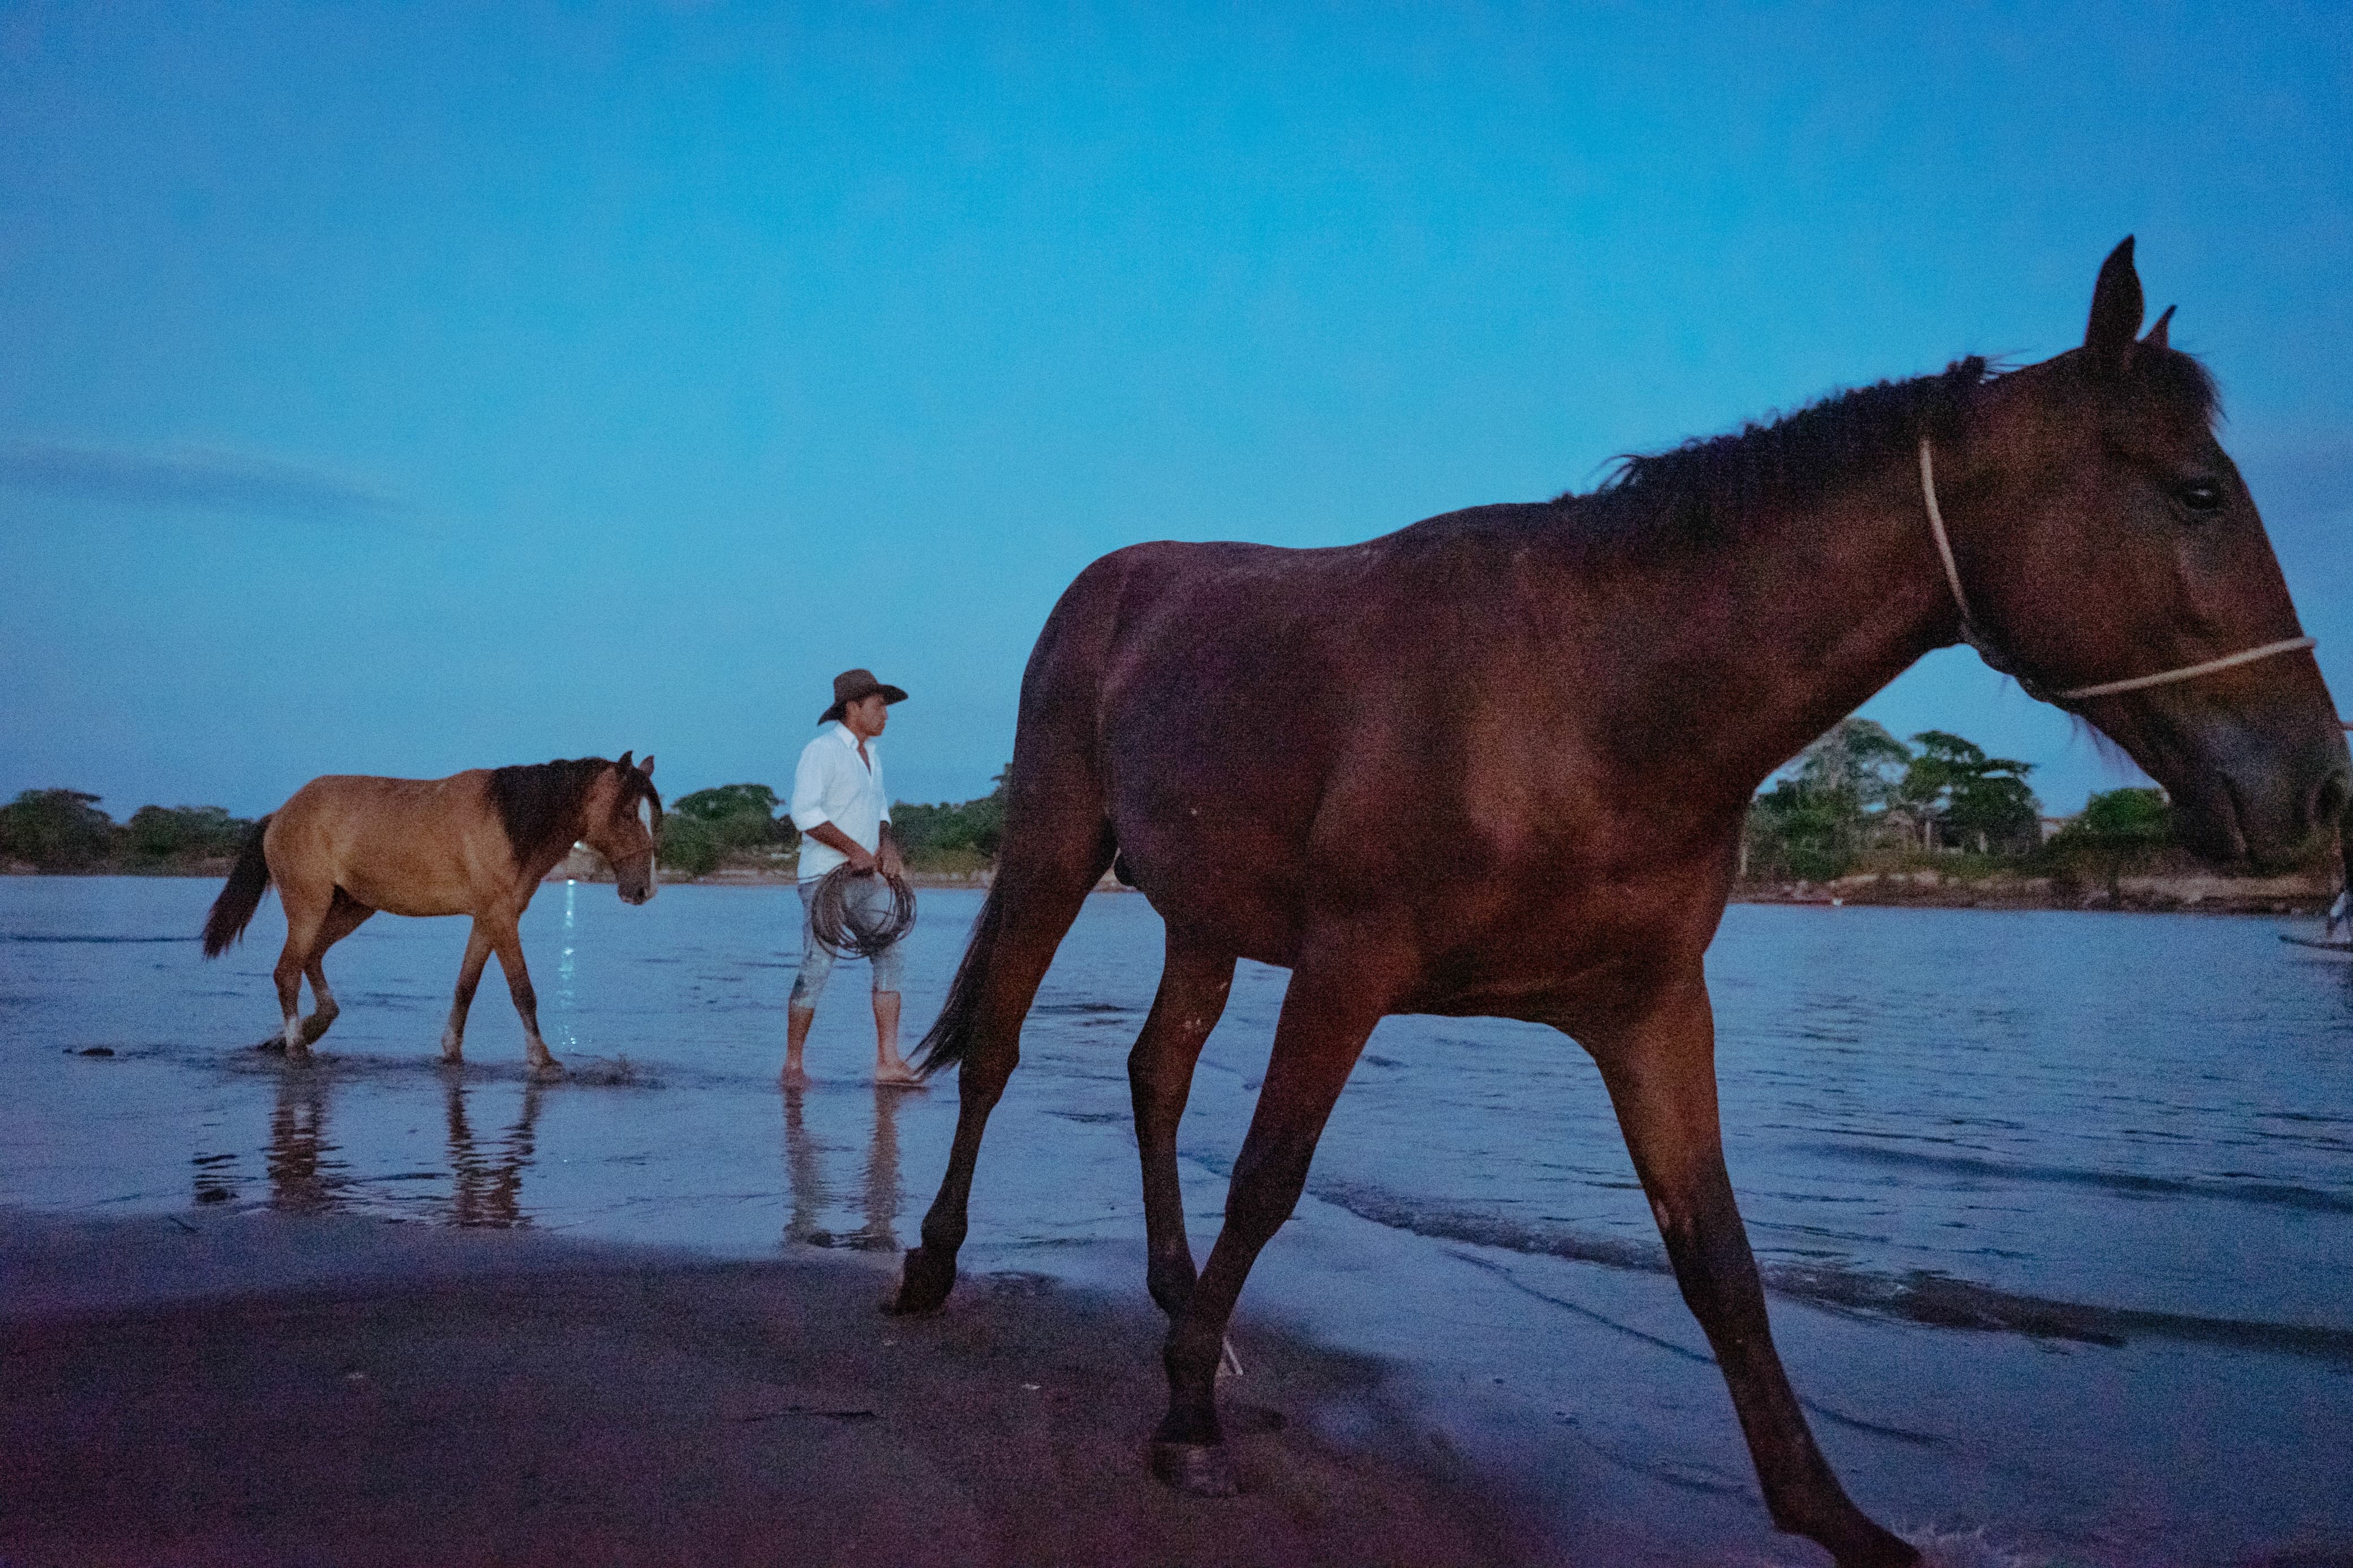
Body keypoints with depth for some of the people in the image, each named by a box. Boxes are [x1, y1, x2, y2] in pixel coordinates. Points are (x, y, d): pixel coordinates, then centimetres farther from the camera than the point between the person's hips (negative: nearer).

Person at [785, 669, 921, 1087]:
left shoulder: (871, 752, 16)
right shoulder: (822, 750, -11)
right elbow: (805, 811, -21)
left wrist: (886, 843, 5)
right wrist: (854, 850, -18)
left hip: (868, 876, 8)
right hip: (827, 877, -8)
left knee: (891, 958, 3)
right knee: (817, 967, -7)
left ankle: (888, 1063, 5)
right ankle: (793, 1065, 4)